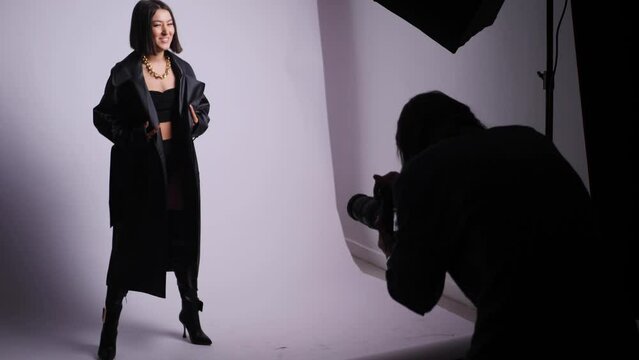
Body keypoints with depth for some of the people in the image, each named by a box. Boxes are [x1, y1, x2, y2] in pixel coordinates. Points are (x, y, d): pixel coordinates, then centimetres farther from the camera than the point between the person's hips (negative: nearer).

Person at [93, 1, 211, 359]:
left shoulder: (183, 70, 6)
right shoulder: (125, 72, -7)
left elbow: (202, 105, 19)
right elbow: (103, 116, -3)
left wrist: (197, 122, -1)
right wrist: (133, 136, -15)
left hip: (178, 164, 4)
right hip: (139, 168, -4)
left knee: (185, 241, 9)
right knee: (130, 243, 0)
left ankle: (191, 315, 25)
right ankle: (110, 327, 13)